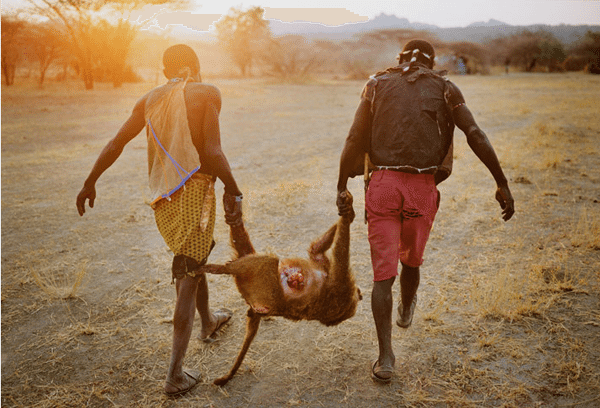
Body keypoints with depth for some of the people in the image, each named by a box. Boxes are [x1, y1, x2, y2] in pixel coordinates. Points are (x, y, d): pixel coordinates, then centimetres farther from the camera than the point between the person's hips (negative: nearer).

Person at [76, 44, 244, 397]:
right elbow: (213, 152, -16)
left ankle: (208, 322, 49)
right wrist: (235, 194, -9)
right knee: (189, 277, -1)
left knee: (194, 257, 28)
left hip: (163, 197, 6)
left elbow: (115, 145, 11)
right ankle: (176, 374, 1)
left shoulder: (150, 100, 10)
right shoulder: (207, 93, -5)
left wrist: (90, 183, 21)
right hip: (195, 190, -6)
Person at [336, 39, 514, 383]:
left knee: (383, 272, 3)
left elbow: (354, 141, 5)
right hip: (423, 188, 1)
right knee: (411, 261, 24)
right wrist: (502, 184, 0)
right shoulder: (444, 89, 10)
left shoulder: (377, 85, 11)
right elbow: (477, 137, -1)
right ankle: (406, 310, 51)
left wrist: (342, 187, 11)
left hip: (383, 185, -1)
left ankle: (386, 356, 3)